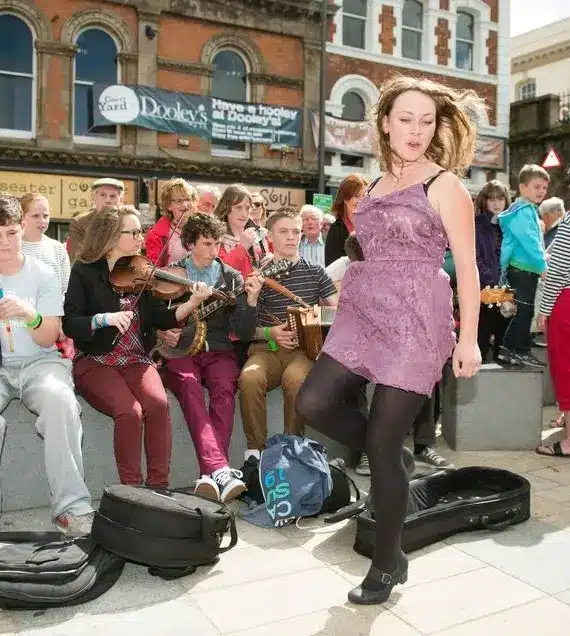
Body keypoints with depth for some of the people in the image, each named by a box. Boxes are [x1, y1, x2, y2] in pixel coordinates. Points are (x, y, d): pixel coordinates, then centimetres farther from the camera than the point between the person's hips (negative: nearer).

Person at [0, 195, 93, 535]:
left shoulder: (43, 274, 2)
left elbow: (48, 339, -2)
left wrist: (30, 316, -25)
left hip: (39, 362, 0)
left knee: (60, 399, -34)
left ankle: (72, 507, -26)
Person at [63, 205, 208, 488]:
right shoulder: (85, 271, -2)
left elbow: (162, 319, 0)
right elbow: (69, 324, -10)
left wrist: (193, 303, -16)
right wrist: (104, 318, -26)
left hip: (136, 360, 3)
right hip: (95, 361, -3)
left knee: (158, 403, -27)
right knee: (130, 411, -29)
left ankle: (159, 485, -15)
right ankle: (131, 488, -11)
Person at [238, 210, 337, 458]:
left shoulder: (315, 271, 11)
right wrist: (270, 333, -12)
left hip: (305, 347, 0)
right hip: (267, 349, 0)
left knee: (295, 378, -35)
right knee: (250, 377, -33)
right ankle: (255, 447, -15)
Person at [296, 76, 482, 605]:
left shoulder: (445, 186, -2)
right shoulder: (376, 187, 14)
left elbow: (466, 267, -6)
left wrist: (468, 339, -10)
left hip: (416, 322, -6)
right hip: (364, 314, 6)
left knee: (383, 444, -3)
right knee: (313, 403, -8)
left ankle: (388, 562, 18)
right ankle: (388, 457, 20)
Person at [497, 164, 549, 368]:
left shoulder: (530, 210, 20)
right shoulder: (523, 211, -13)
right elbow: (529, 241, -21)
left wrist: (542, 260, 17)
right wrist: (543, 266, -20)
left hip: (526, 269, 10)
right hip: (522, 269, -10)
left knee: (525, 311, 13)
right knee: (524, 311, -7)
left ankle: (521, 351, 19)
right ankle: (510, 350, 0)